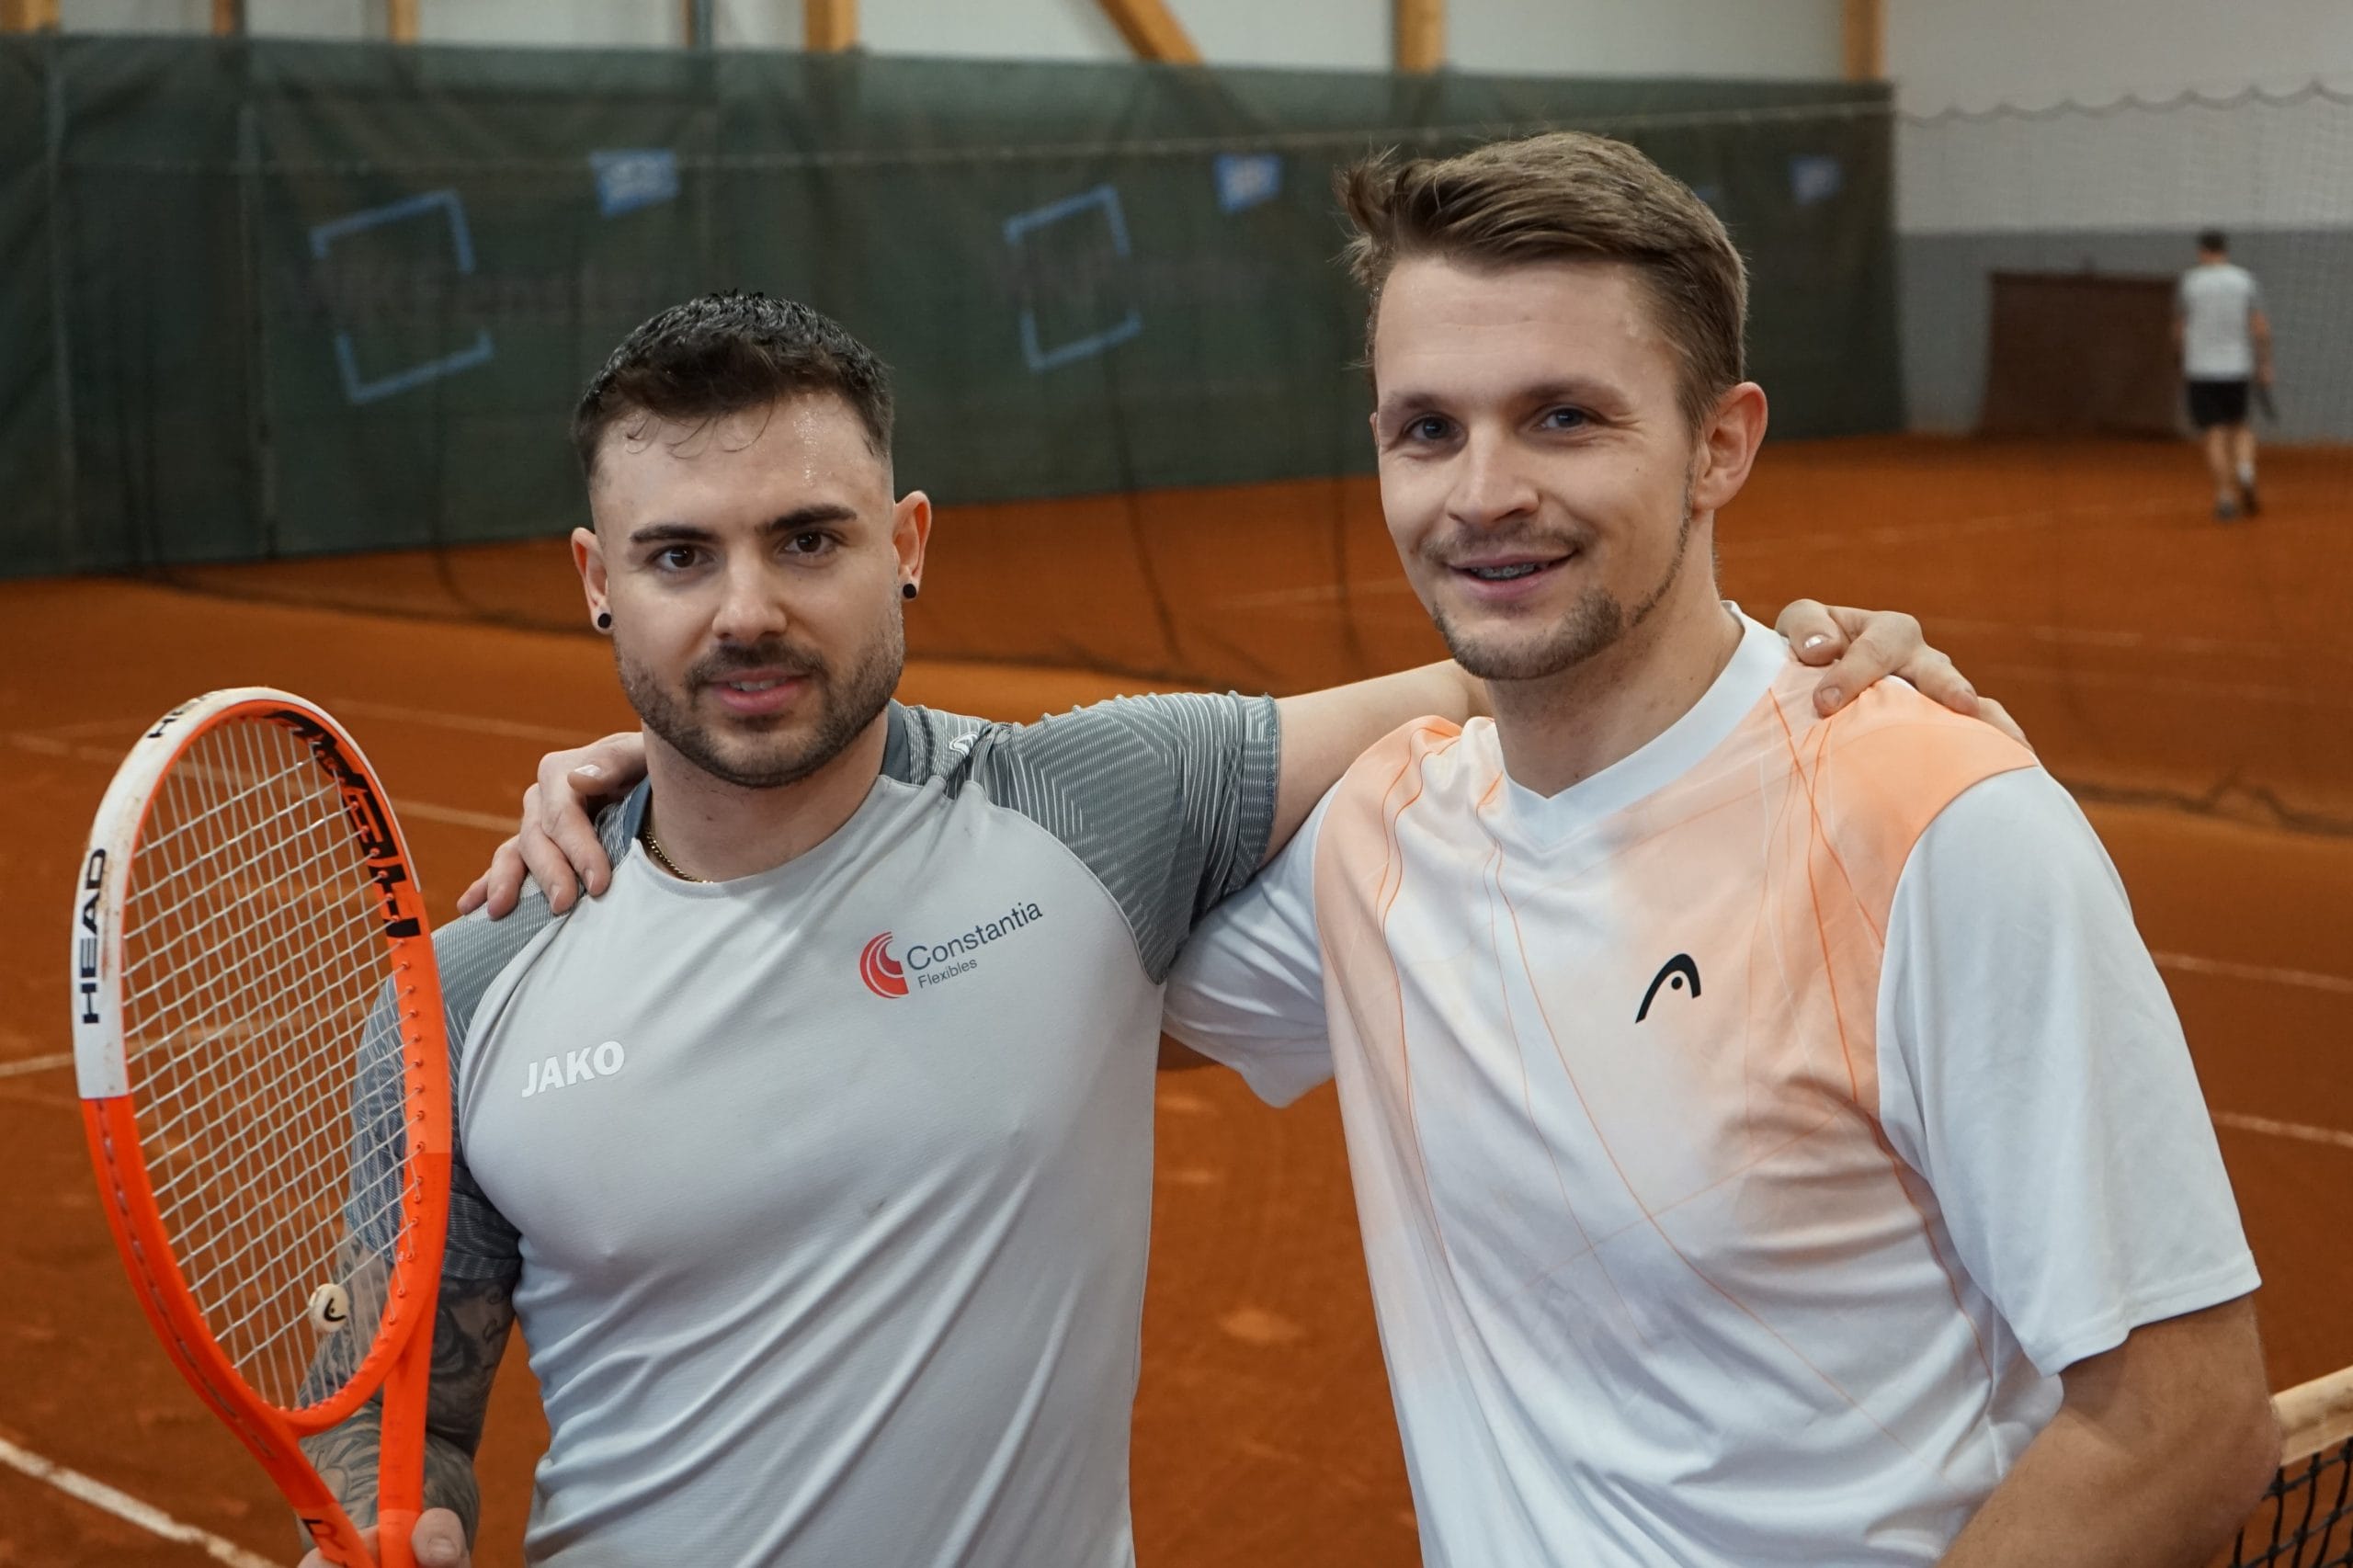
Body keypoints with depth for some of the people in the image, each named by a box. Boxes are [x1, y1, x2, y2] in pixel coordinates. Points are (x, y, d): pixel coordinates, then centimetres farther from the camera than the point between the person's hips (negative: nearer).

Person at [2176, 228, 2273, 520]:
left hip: (2200, 370, -1)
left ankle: (2225, 496, -9)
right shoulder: (2245, 280, 4)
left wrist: (2183, 366, 18)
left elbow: (2178, 331, 6)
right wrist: (2264, 365, 1)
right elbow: (2260, 326, -3)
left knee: (2213, 435, -1)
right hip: (2238, 367, 1)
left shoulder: (2189, 281, 2)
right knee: (2240, 427, 16)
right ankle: (2245, 470, -11)